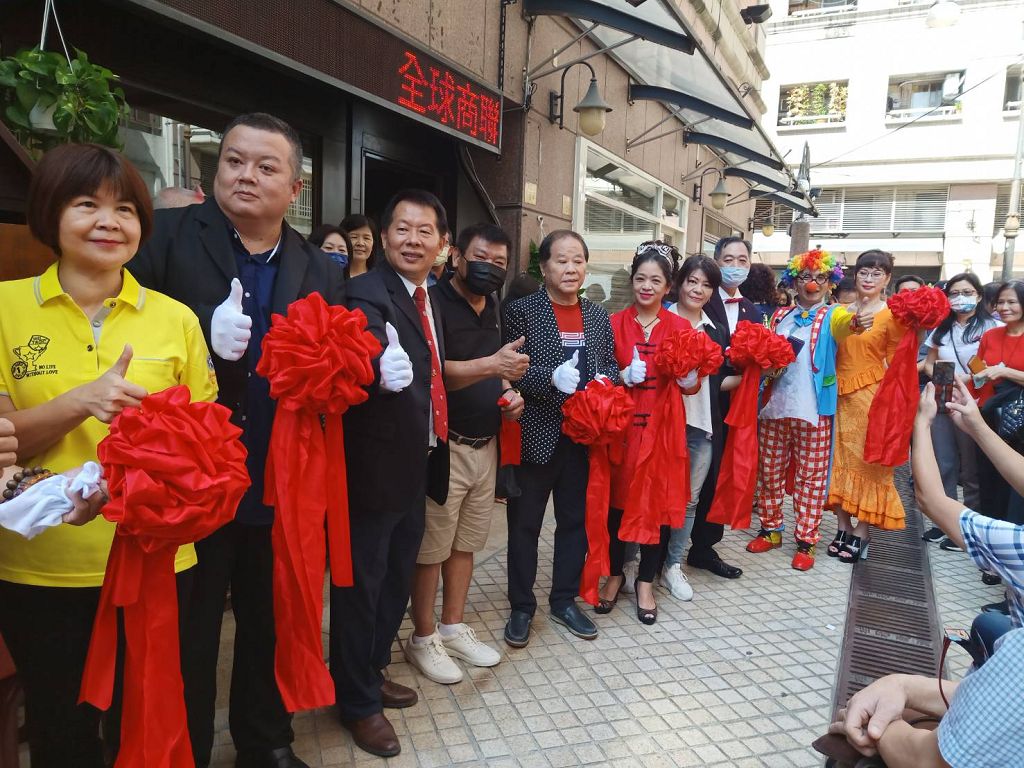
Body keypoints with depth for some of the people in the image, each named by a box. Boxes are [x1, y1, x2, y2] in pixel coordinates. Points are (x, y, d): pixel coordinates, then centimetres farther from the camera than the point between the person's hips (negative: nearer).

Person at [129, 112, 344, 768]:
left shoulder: (322, 270, 7)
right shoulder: (168, 235, -3)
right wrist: (204, 330, -21)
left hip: (283, 487, 3)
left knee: (272, 627, 20)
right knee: (187, 635, 14)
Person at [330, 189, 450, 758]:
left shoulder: (432, 303, 10)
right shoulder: (368, 293, -17)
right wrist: (383, 370, -58)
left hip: (417, 467, 9)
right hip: (375, 469, -8)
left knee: (397, 579, 22)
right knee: (362, 584, 7)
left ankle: (373, 671, 43)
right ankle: (358, 701, 27)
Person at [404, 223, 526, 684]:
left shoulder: (494, 310, 13)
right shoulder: (433, 303, -11)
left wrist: (511, 393, 5)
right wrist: (491, 365, -35)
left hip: (485, 445, 7)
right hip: (443, 446, -7)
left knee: (466, 542, 15)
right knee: (432, 547, 2)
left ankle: (453, 628, 29)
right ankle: (423, 639, 18)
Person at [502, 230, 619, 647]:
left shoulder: (598, 315, 10)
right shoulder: (521, 311, -5)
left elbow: (610, 366, 13)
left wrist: (605, 382, -9)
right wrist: (551, 377, -26)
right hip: (536, 436, -4)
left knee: (575, 522, 15)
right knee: (524, 526, 8)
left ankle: (564, 600, 32)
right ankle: (521, 607, 24)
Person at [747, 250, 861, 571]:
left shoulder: (832, 315, 0)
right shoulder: (779, 316, 13)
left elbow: (844, 323, -25)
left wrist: (857, 319, -49)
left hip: (814, 410, -4)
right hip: (774, 406, 4)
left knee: (811, 477, 3)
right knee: (769, 472, 12)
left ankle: (806, 541, 14)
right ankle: (771, 529, 28)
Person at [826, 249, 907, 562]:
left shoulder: (892, 316, -3)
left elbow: (895, 362, -1)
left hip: (872, 396, -4)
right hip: (841, 395, 4)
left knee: (868, 462, 1)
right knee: (841, 460, 7)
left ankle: (861, 534, 12)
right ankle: (844, 528, 18)